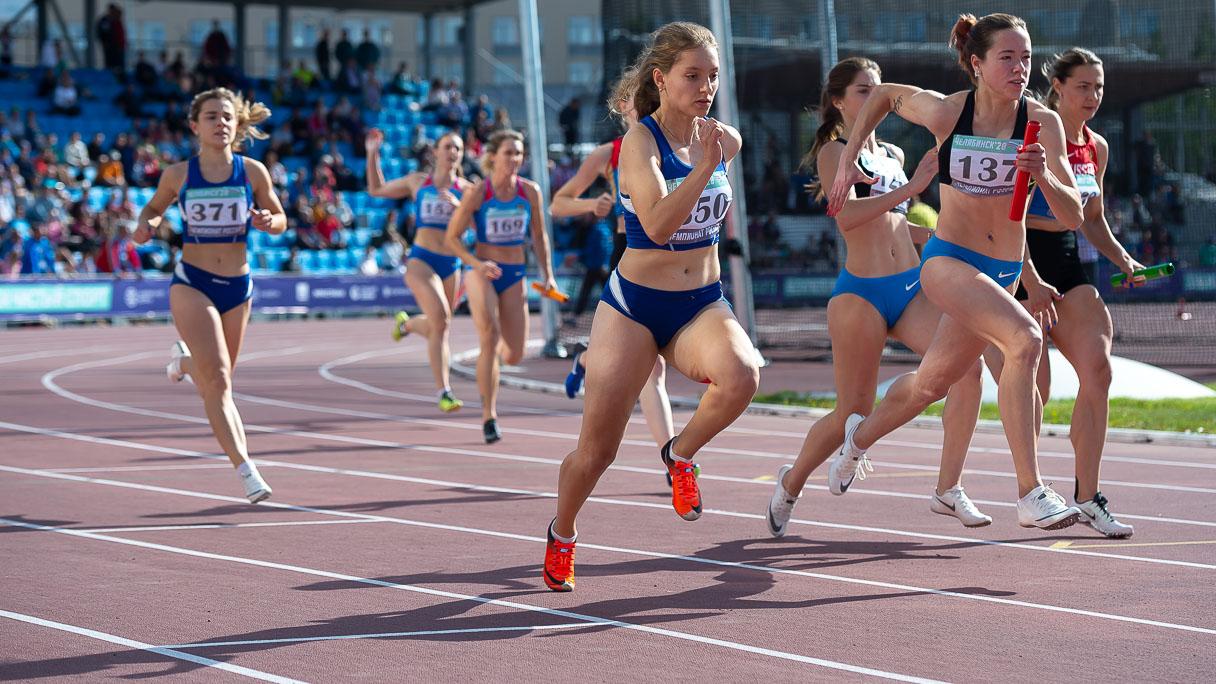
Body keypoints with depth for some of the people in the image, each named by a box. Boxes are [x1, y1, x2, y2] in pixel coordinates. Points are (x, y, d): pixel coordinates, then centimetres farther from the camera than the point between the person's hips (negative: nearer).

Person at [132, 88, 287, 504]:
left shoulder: (253, 172, -3)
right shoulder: (178, 174, -4)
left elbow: (280, 220, 7)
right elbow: (154, 207, 14)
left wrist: (268, 221, -16)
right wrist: (146, 225, -8)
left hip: (237, 286, 3)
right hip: (191, 283, -3)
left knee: (216, 380, 18)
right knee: (218, 378, -18)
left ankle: (184, 360, 54)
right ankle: (246, 470, -20)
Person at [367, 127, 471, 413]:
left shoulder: (466, 189, 6)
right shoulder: (417, 181, 8)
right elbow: (376, 189, 22)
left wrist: (458, 205, -19)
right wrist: (373, 154, 15)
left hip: (451, 264, 3)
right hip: (420, 260, -3)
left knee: (436, 328, 15)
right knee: (441, 321, -23)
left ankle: (406, 323, 52)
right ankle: (444, 392, -20)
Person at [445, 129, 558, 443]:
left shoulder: (530, 191, -1)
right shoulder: (477, 193, -10)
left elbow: (539, 236, 12)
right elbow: (452, 238, -6)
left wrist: (547, 274, 5)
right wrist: (477, 264, -21)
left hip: (514, 276, 3)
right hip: (482, 271, -3)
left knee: (514, 355, -1)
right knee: (490, 336, -24)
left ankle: (491, 357, 38)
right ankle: (489, 416, -18)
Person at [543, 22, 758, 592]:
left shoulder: (727, 140, 2)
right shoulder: (638, 142, -14)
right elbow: (658, 225, -30)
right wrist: (704, 167, -34)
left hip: (702, 305, 3)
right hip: (633, 308, -3)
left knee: (741, 375, -32)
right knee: (597, 449, 1)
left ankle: (681, 453, -3)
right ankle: (561, 535, 31)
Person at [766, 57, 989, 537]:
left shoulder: (893, 155, 17)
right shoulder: (833, 151, -3)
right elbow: (847, 216, -21)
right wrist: (912, 187, -24)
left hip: (911, 286, 6)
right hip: (860, 294, -6)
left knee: (968, 366, -16)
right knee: (854, 412, -2)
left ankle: (948, 489, -7)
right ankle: (791, 482, 25)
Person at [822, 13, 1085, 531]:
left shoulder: (1042, 123, -9)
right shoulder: (945, 112, -12)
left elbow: (1073, 216, -11)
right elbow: (883, 95, 8)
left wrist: (1044, 176, -29)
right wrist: (847, 160, 6)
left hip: (1004, 272, 4)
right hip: (947, 261, -4)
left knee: (933, 382, 21)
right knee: (1025, 339, -29)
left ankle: (860, 435, 54)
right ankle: (1030, 496, -28)